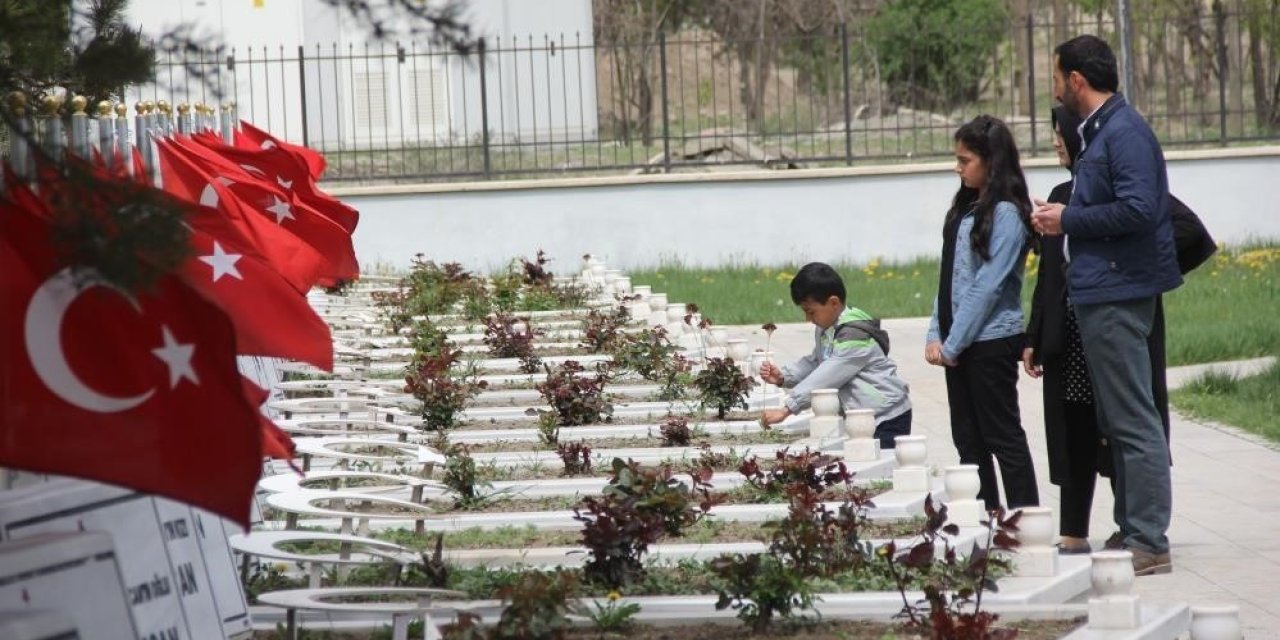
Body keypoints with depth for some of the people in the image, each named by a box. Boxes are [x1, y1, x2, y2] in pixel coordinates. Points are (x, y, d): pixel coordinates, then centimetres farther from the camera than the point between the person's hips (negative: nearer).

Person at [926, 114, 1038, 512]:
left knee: (1003, 438, -3)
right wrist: (936, 335, 5)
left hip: (991, 341, -9)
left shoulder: (1006, 214, -13)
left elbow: (988, 285, -16)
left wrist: (953, 344, -15)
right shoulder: (965, 208, 13)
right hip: (959, 342, 9)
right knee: (968, 439, 11)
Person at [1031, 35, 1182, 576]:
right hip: (1100, 294, 11)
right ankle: (1132, 532, 20)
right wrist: (1062, 219, 7)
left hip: (1117, 298, -11)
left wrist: (1069, 219, -14)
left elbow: (1137, 209, -24)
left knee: (1133, 421, -9)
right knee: (1116, 423, 14)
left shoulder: (1124, 133, -15)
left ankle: (1150, 543, -8)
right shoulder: (1098, 132, 17)